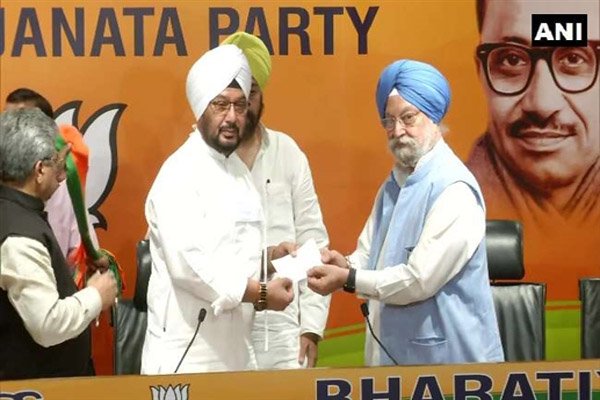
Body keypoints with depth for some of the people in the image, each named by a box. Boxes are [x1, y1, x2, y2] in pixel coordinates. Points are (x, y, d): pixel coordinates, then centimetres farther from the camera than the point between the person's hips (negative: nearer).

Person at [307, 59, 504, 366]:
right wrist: (347, 265, -10)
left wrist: (349, 280, -17)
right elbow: (370, 254, 12)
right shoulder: (393, 184, 11)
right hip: (393, 351, 8)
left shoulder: (454, 190, -18)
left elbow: (420, 280, -21)